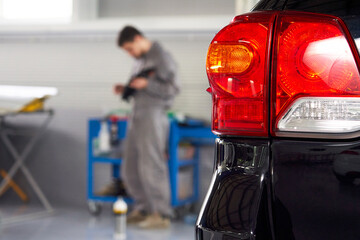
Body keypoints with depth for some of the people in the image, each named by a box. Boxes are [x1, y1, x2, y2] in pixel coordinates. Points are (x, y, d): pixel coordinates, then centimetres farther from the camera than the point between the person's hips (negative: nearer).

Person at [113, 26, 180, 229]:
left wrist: (146, 84, -18)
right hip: (137, 116, 9)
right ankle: (143, 209, 20)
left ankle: (161, 214, -3)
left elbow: (173, 88, -12)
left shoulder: (162, 57, -7)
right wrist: (125, 90, 11)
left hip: (153, 115, -9)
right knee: (130, 169, 10)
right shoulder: (140, 60, 19)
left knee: (151, 166, -10)